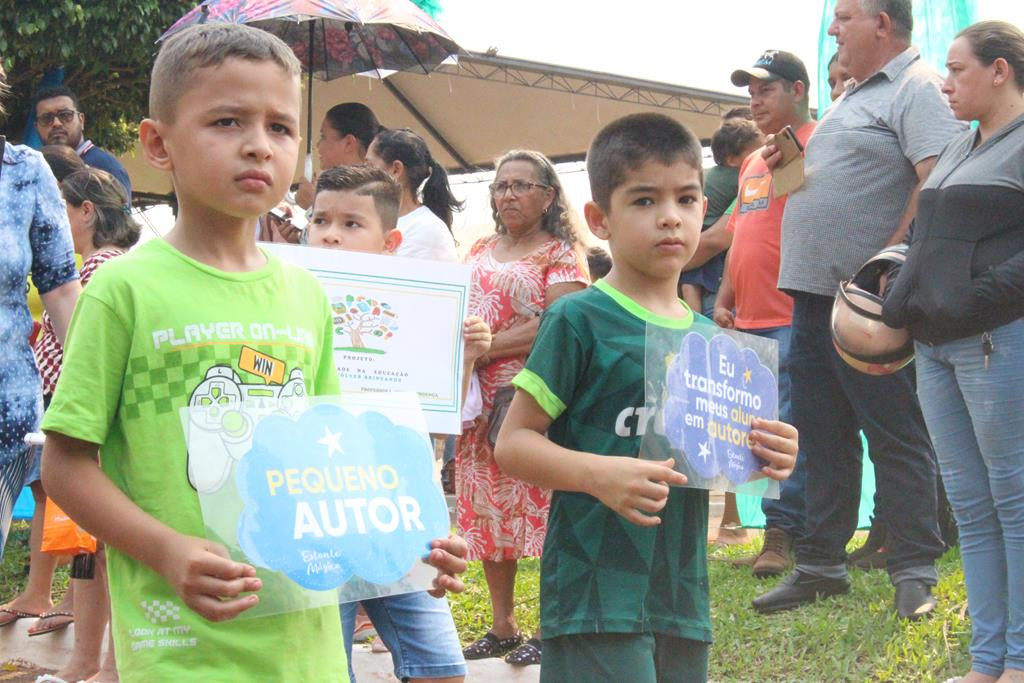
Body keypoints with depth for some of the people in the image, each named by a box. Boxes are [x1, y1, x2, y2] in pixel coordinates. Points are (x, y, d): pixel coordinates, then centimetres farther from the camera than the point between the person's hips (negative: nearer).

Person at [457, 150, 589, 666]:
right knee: (487, 508, 8)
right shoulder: (481, 251, 18)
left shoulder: (561, 255, -2)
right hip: (480, 398, 6)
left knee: (538, 504, -7)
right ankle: (501, 627, 17)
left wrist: (489, 347, -17)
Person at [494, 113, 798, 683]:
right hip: (598, 589, -6)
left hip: (683, 593, 7)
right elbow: (513, 443, -9)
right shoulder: (580, 320, -6)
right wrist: (599, 475, -24)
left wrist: (766, 457, 0)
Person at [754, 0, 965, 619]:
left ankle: (916, 573, 3)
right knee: (822, 437, 13)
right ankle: (821, 566, 21)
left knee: (896, 438, -3)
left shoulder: (918, 87, -10)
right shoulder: (857, 96, 21)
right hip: (815, 294, 10)